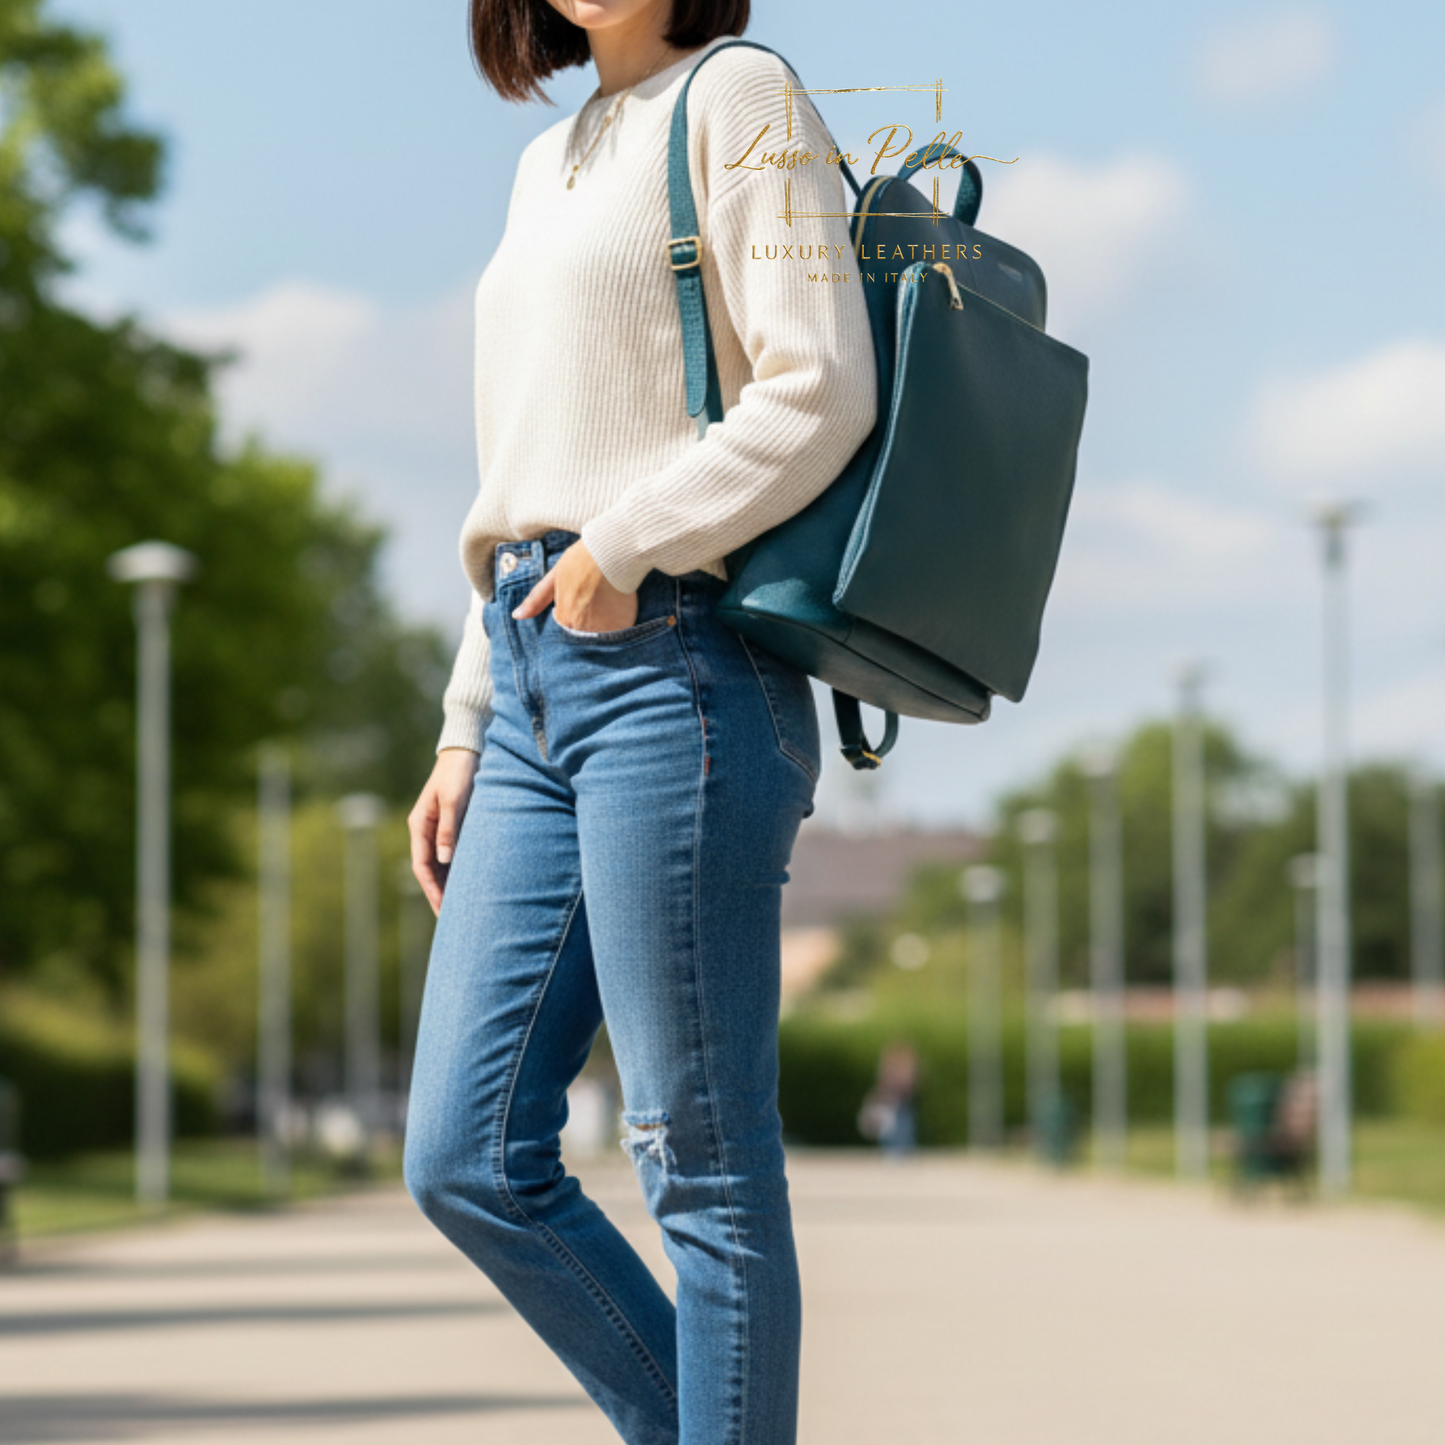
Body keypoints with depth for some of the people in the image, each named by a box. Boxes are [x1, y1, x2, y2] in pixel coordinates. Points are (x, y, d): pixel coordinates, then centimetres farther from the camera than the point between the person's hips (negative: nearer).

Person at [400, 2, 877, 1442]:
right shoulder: (548, 164, 23)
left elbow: (820, 393, -12)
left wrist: (625, 549, -14)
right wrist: (467, 729, 19)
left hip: (675, 663, -8)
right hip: (538, 683, 8)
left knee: (702, 1163, -5)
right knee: (467, 1160, 4)